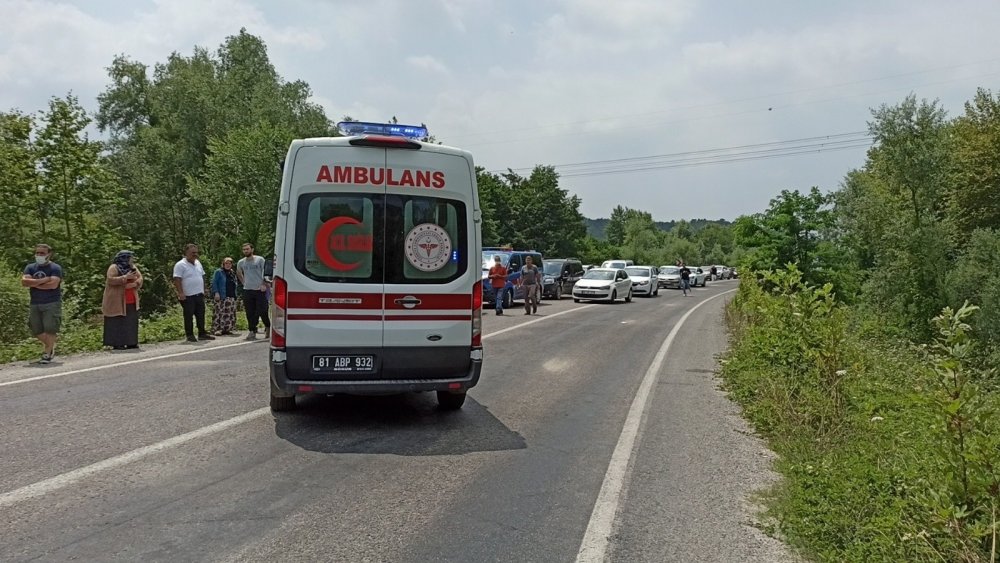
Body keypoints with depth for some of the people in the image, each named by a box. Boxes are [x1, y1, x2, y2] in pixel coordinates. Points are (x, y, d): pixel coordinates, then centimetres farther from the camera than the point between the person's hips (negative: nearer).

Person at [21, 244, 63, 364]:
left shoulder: (55, 268, -4)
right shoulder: (30, 268, 10)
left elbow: (53, 284, -19)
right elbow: (24, 282, -7)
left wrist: (34, 284, -8)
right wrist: (43, 280, -16)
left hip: (52, 303, -5)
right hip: (34, 304, 5)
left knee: (50, 329, -10)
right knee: (36, 330, 8)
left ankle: (47, 354, 1)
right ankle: (50, 345, 31)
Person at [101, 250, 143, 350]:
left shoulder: (132, 267, 14)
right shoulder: (113, 268, -6)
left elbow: (140, 278, 6)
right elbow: (110, 280, -20)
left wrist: (133, 284, -13)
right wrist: (126, 277, -23)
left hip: (131, 301, 6)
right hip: (117, 301, -6)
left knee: (131, 322, 5)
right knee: (118, 323, -5)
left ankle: (131, 343, 10)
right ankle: (116, 344, -3)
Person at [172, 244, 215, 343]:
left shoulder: (198, 263, 14)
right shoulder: (180, 265, -10)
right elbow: (177, 280, -15)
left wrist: (203, 290, 16)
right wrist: (180, 293, -22)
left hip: (199, 295, 7)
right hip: (188, 296, -7)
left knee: (201, 315, 10)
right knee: (189, 316, -1)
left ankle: (202, 333, 17)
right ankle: (190, 335, 5)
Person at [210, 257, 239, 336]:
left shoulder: (233, 274, 20)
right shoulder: (218, 272, 1)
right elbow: (214, 283, -6)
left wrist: (235, 296, 17)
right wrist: (216, 293, -16)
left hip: (231, 297, 7)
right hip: (221, 297, -6)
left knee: (230, 314, 5)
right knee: (219, 313, -12)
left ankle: (227, 329, 11)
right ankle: (216, 329, -12)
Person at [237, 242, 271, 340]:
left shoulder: (260, 260, -3)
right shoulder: (241, 262, 8)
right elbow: (239, 273, 26)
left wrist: (264, 284, -7)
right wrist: (244, 282, 14)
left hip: (260, 290, -3)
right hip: (247, 290, 3)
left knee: (262, 311, -3)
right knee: (250, 313, 3)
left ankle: (267, 327, 19)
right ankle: (252, 331, 8)